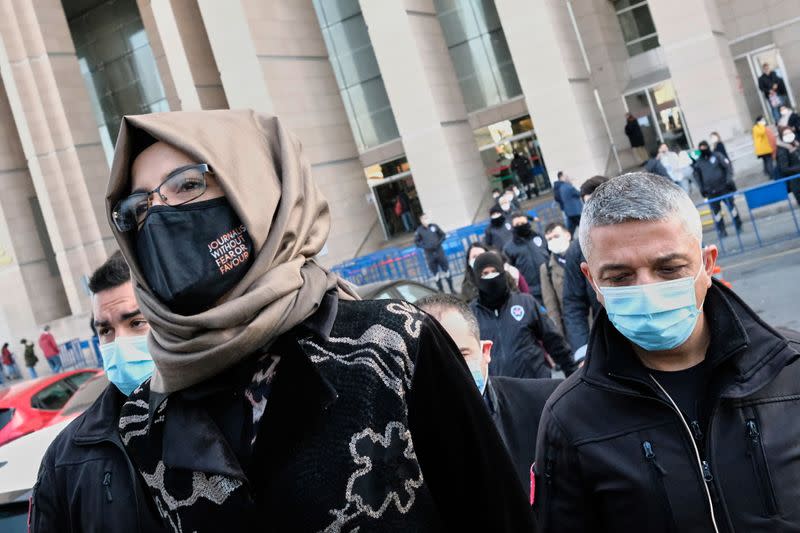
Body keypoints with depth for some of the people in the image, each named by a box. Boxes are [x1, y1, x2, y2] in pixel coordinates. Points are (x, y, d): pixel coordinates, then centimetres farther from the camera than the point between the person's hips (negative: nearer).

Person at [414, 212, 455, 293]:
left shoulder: (434, 226, 0)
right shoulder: (419, 230, -5)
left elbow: (443, 235, 8)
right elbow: (416, 242, 0)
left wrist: (439, 242, -8)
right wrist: (424, 246, -13)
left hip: (439, 252, 1)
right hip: (429, 255, -1)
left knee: (446, 271, 7)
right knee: (436, 274, 6)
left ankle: (452, 289, 20)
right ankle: (441, 291, 17)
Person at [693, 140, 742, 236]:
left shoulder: (718, 156, 1)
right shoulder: (698, 162, 6)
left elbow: (728, 167, -1)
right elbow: (697, 176, 14)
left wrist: (729, 179, -12)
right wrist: (701, 188, 5)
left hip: (724, 188, -1)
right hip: (711, 192, 1)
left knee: (732, 206, 4)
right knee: (716, 210, 1)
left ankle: (738, 226, 19)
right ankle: (721, 230, 10)